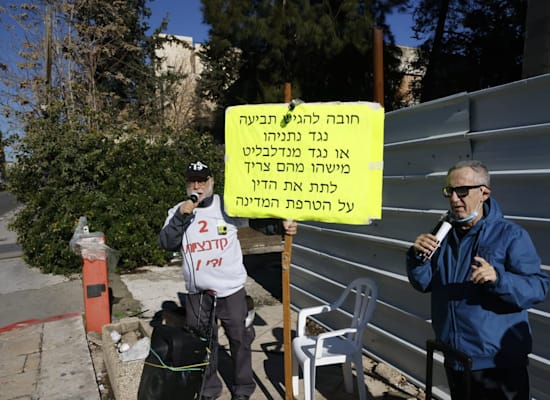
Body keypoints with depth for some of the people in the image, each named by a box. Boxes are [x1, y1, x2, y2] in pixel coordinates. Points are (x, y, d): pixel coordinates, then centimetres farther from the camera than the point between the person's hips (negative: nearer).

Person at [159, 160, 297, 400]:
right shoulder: (178, 211, 1)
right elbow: (166, 244, -9)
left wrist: (282, 226, -22)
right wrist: (181, 216, -21)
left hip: (231, 289, -2)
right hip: (197, 293, 2)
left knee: (239, 339, 11)